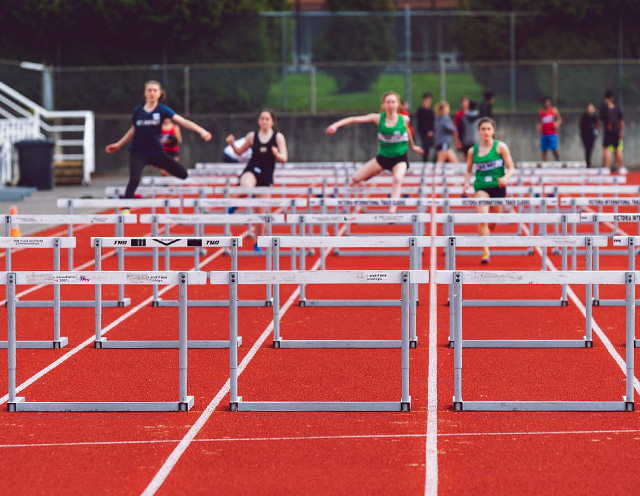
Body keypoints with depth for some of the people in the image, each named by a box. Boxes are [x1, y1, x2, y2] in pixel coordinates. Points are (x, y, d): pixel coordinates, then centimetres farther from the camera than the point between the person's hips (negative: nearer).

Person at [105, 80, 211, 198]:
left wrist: (201, 131, -29)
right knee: (134, 180, -24)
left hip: (156, 152, 1)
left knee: (183, 174, -5)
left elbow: (182, 121, -17)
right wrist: (118, 144, 21)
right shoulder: (137, 111, 1)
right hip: (138, 153, -1)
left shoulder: (162, 110, -5)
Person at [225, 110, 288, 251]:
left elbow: (284, 159, -3)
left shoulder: (278, 137, 2)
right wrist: (232, 144, -6)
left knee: (261, 213, 4)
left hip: (266, 177, 1)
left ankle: (258, 243, 17)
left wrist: (277, 154, -25)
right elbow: (240, 152, 14)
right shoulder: (252, 136, 5)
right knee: (246, 187, -40)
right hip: (251, 171, -1)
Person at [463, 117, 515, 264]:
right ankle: (485, 251, -17)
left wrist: (505, 178, -22)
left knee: (492, 224, 10)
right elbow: (468, 170, 14)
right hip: (481, 188, 0)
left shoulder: (500, 147, -2)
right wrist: (467, 182, -6)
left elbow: (511, 168, -2)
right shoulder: (473, 151, 3)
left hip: (498, 187, 0)